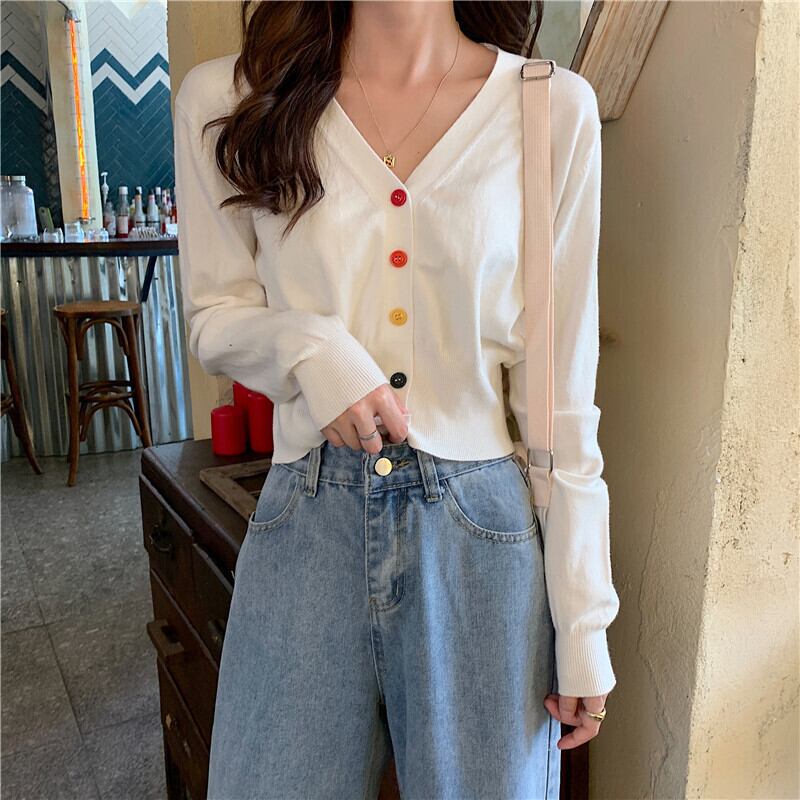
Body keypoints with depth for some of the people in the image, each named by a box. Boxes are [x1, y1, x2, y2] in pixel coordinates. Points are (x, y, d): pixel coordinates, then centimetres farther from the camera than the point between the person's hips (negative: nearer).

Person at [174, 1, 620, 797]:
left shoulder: (553, 107, -4)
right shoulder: (227, 100, -1)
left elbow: (564, 386, -3)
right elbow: (213, 314, 8)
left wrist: (583, 623, -2)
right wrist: (311, 346, -16)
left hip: (482, 529, 0)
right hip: (305, 523, 1)